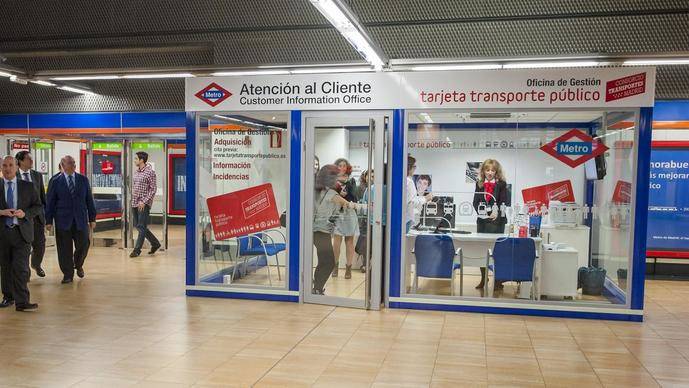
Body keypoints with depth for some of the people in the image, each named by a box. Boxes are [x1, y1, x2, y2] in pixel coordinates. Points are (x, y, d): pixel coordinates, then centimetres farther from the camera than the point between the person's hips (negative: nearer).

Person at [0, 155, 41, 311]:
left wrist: (25, 213, -10)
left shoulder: (27, 186, 6)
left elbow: (38, 206, 7)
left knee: (21, 268, -9)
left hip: (22, 232, -2)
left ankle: (22, 302, -10)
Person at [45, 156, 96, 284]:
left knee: (83, 245, 3)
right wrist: (49, 221, -2)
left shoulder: (83, 180, 6)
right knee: (65, 249, 3)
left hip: (81, 220, 2)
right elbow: (50, 202, 1)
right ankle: (68, 274, 15)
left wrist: (92, 218, 5)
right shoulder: (55, 181, 1)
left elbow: (89, 200, 7)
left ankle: (78, 265, 32)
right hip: (63, 220, -1)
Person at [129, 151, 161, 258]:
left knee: (141, 227, -5)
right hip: (135, 203, 8)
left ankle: (137, 250, 1)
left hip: (144, 204, -8)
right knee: (137, 225, 11)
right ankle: (155, 243, 23)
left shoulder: (150, 172, -10)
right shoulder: (136, 172, 13)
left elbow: (153, 189, -12)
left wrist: (144, 201, -18)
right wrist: (132, 198, 12)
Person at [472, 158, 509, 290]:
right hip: (482, 220, 3)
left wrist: (497, 213, -20)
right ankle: (483, 278, 18)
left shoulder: (501, 184, 0)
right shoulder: (479, 184, 10)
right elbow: (475, 202, 8)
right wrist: (481, 212, -9)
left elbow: (505, 202, -5)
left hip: (497, 221, -3)